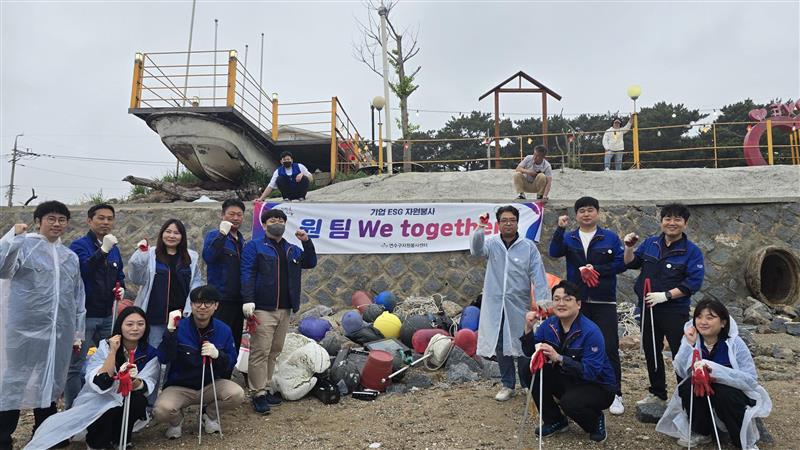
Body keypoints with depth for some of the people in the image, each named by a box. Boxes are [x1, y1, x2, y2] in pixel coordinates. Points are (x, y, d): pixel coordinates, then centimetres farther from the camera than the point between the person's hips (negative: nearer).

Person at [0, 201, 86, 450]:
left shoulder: (71, 257, 13)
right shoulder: (23, 246, -3)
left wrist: (78, 332, 15)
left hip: (59, 332, 5)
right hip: (26, 329, -5)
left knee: (50, 381, 15)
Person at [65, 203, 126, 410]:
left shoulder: (114, 249, 12)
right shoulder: (79, 245, -8)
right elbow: (83, 270, -25)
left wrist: (121, 287, 2)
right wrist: (103, 250, -35)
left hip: (107, 315, 7)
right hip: (84, 315, -7)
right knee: (77, 367, -2)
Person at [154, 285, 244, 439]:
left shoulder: (224, 330, -6)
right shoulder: (179, 328, -13)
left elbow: (232, 363, -3)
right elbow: (163, 359, -24)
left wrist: (218, 355, -25)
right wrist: (170, 330, -35)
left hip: (211, 385, 2)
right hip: (180, 387, -2)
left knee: (237, 394, -25)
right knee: (162, 410, -31)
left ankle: (209, 413, 9)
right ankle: (176, 419, 8)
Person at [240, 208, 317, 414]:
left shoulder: (292, 250, 18)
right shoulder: (254, 247, 1)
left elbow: (310, 263, 10)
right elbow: (247, 274, -8)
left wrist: (306, 242, -4)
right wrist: (248, 300, -20)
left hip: (285, 310, 6)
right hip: (263, 309, -6)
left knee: (274, 352, 12)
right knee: (260, 352, -6)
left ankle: (266, 388, 21)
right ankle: (258, 394, 2)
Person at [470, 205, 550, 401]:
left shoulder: (528, 246, -1)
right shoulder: (492, 243, 2)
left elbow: (538, 274, -5)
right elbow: (476, 250, -19)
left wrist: (543, 299, -16)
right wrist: (480, 229, -37)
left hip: (519, 304, -2)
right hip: (495, 304, 2)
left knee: (522, 345, 6)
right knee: (500, 345, 10)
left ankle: (528, 385, 25)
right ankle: (507, 385, 25)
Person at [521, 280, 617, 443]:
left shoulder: (591, 332, -25)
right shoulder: (549, 324, -7)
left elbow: (591, 371, -31)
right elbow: (530, 352, -6)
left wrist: (558, 358, -41)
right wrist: (528, 328, -22)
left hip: (598, 386, -6)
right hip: (567, 381, 6)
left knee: (570, 402, -34)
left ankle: (596, 421, 4)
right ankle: (554, 421, 6)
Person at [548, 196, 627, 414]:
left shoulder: (610, 237, 3)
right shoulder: (569, 238, 7)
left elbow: (620, 264, -3)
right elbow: (554, 252, -12)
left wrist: (596, 269, -14)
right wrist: (560, 229, -22)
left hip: (604, 302, -2)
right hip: (577, 301, 2)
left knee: (609, 348, -1)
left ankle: (615, 395, 9)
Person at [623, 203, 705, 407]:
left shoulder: (692, 251, -8)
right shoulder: (650, 243, 6)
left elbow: (693, 282, -15)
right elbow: (631, 263, 13)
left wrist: (666, 295, -22)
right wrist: (629, 248, -6)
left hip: (675, 311, -5)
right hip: (648, 308, 6)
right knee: (651, 351, 16)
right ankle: (657, 393, 33)